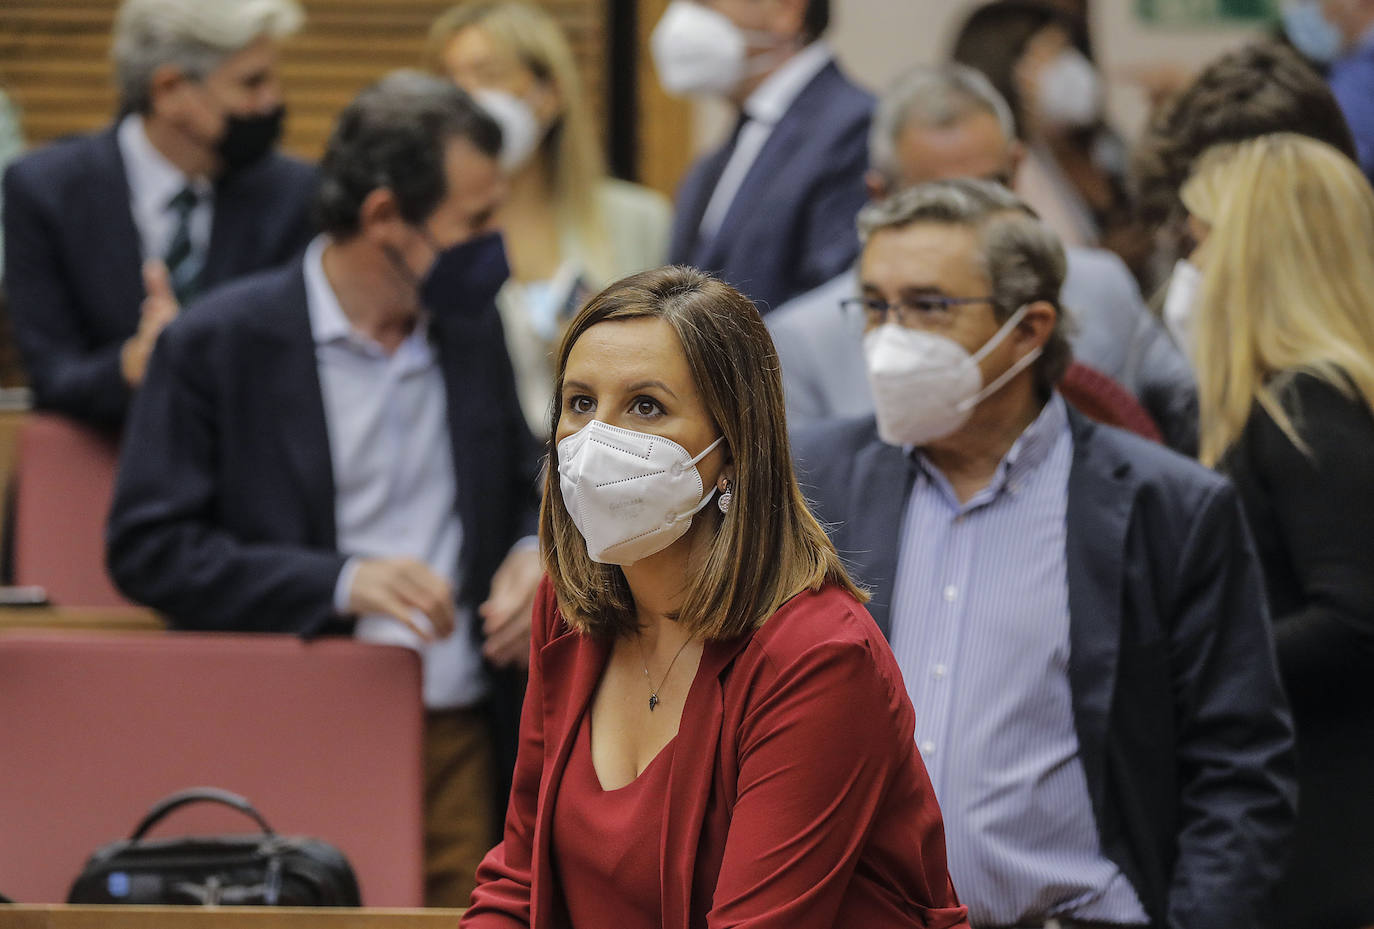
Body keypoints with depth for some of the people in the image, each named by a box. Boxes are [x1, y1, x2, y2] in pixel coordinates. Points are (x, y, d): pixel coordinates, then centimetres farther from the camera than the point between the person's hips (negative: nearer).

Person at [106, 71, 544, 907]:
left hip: (457, 739, 4)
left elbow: (525, 486, 24)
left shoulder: (471, 324, 11)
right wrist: (340, 583, -18)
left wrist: (534, 554, -1)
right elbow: (146, 549, -8)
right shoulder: (214, 345, -5)